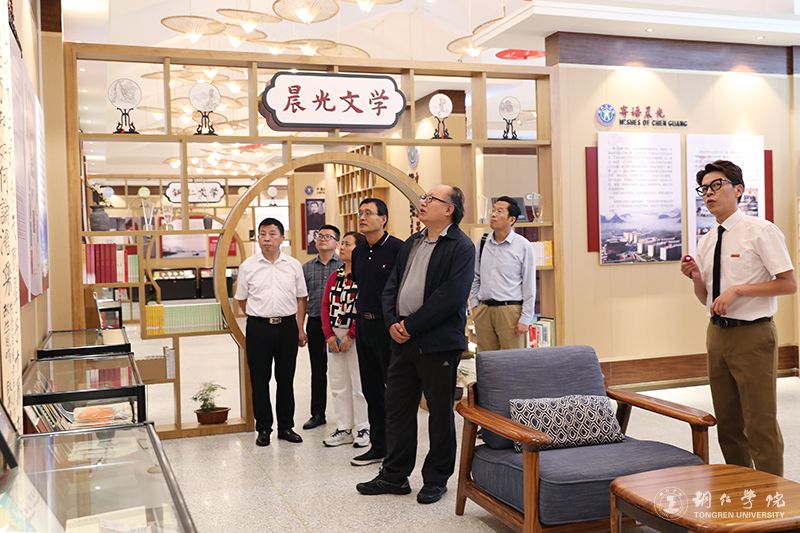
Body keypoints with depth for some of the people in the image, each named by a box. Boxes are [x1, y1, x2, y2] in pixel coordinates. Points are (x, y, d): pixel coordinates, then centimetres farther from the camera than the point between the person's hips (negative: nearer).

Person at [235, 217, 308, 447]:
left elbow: (301, 298, 9)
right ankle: (263, 428, 15)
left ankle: (286, 426, 20)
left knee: (286, 379, 9)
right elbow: (241, 299, 9)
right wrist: (260, 316, 7)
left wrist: (300, 329, 5)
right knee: (259, 380, 4)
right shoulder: (248, 266, 1)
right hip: (258, 328, -1)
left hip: (287, 326, 1)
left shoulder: (293, 265, 4)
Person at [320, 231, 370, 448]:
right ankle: (343, 429, 21)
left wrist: (351, 336, -15)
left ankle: (362, 429, 13)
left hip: (355, 336, -7)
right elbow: (325, 306, 9)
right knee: (338, 385, 11)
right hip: (333, 336, 7)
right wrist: (329, 335, -2)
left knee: (359, 385, 1)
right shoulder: (334, 276, 13)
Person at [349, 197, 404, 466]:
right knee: (371, 388, 13)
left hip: (388, 325, -7)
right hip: (364, 324, 8)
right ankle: (378, 446, 24)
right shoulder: (358, 253, 11)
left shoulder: (398, 248, -12)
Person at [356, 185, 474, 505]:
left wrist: (411, 325, -16)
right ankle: (394, 476, 25)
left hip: (438, 343, -7)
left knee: (440, 412, 6)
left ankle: (436, 479, 21)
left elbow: (451, 296, -18)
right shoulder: (411, 244, 15)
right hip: (402, 340, 7)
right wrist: (392, 322, -4)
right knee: (397, 408, 12)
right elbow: (391, 286, 14)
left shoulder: (461, 247, -8)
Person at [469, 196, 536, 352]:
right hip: (483, 310, 4)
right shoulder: (483, 243, 8)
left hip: (510, 310, -4)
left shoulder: (523, 246, -4)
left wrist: (525, 319, -6)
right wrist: (474, 305, 9)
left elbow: (529, 286, -3)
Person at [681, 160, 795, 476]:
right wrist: (695, 277, -4)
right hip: (718, 334, 7)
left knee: (761, 423, -1)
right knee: (728, 423, 15)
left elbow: (788, 284, -12)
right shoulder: (706, 242, 10)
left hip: (752, 335, -7)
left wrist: (738, 289, -19)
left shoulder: (760, 231, -9)